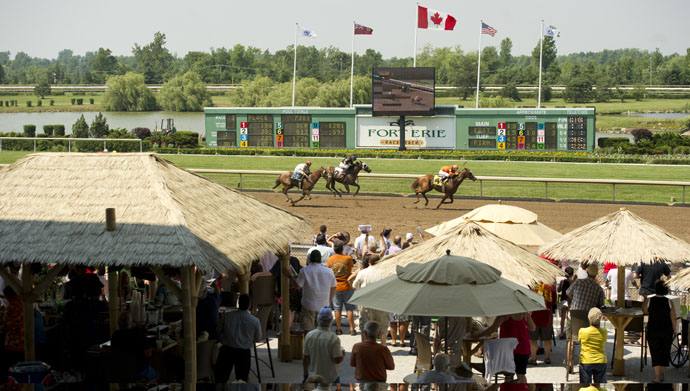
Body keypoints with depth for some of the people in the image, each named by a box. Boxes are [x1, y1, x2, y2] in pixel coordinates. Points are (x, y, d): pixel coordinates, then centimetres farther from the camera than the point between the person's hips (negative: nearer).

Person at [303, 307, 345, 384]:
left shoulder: (309, 335, -6)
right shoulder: (333, 338, -19)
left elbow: (305, 358, 0)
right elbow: (338, 360, -16)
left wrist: (305, 374, 12)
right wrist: (342, 354, 6)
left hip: (313, 377, 4)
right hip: (330, 378, -4)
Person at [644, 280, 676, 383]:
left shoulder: (649, 300, -9)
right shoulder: (669, 302, -9)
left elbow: (646, 312, 9)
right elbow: (673, 318, -6)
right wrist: (674, 331, 7)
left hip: (652, 330, -1)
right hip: (666, 331, 1)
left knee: (655, 352, 4)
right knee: (664, 351, 17)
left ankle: (657, 377, -2)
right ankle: (661, 374, 27)